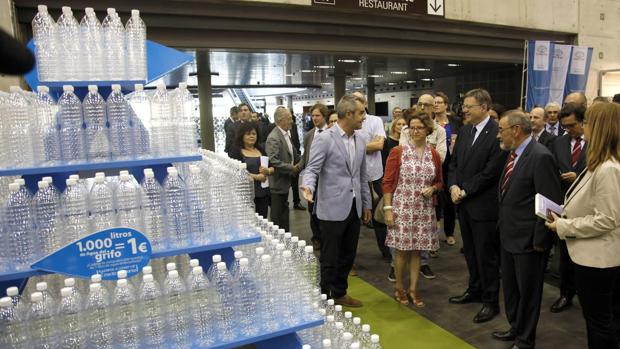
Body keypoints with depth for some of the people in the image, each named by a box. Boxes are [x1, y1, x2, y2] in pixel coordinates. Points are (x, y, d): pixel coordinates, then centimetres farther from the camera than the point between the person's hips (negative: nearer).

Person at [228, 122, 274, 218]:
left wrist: (268, 171, -9)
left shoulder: (261, 150, 14)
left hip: (263, 191, 5)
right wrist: (256, 177, -17)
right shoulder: (236, 151, -2)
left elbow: (272, 168, 14)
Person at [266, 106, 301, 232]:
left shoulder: (286, 133, 7)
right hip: (278, 182, -9)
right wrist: (292, 168, -20)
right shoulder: (274, 138, -21)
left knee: (284, 211, 19)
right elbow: (274, 162, -26)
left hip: (285, 180, 9)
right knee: (277, 216, 3)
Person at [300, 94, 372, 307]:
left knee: (348, 255, 17)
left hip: (354, 208, 7)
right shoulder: (324, 139, -11)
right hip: (332, 209, -7)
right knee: (329, 258, 5)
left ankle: (339, 293, 35)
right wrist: (308, 186, -34)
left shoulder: (360, 141, 10)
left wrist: (366, 204, 17)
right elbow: (312, 169, -13)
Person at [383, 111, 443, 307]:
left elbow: (439, 182, 16)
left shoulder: (434, 155, 5)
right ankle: (399, 288, 23)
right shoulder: (398, 152, -4)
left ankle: (413, 289, 25)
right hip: (401, 208, -3)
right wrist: (388, 208, -10)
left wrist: (432, 189, -7)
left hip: (424, 209, 3)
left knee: (417, 250, 11)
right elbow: (388, 182, -4)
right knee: (402, 250, 5)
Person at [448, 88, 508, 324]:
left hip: (484, 205, -7)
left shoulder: (497, 133, -15)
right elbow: (454, 162, 13)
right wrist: (453, 185, -4)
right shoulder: (464, 131, 9)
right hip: (464, 203, 7)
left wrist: (465, 191, -13)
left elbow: (491, 171, -18)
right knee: (470, 251, 18)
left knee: (487, 255, 5)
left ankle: (490, 301, 20)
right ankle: (475, 290, 35)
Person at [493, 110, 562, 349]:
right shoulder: (514, 154, 7)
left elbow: (550, 203, -20)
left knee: (528, 291, 11)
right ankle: (515, 328, 43)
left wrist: (540, 241, -17)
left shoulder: (540, 157, -20)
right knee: (510, 287, 22)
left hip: (529, 240, -8)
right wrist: (502, 225, 13)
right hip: (509, 235, 8)